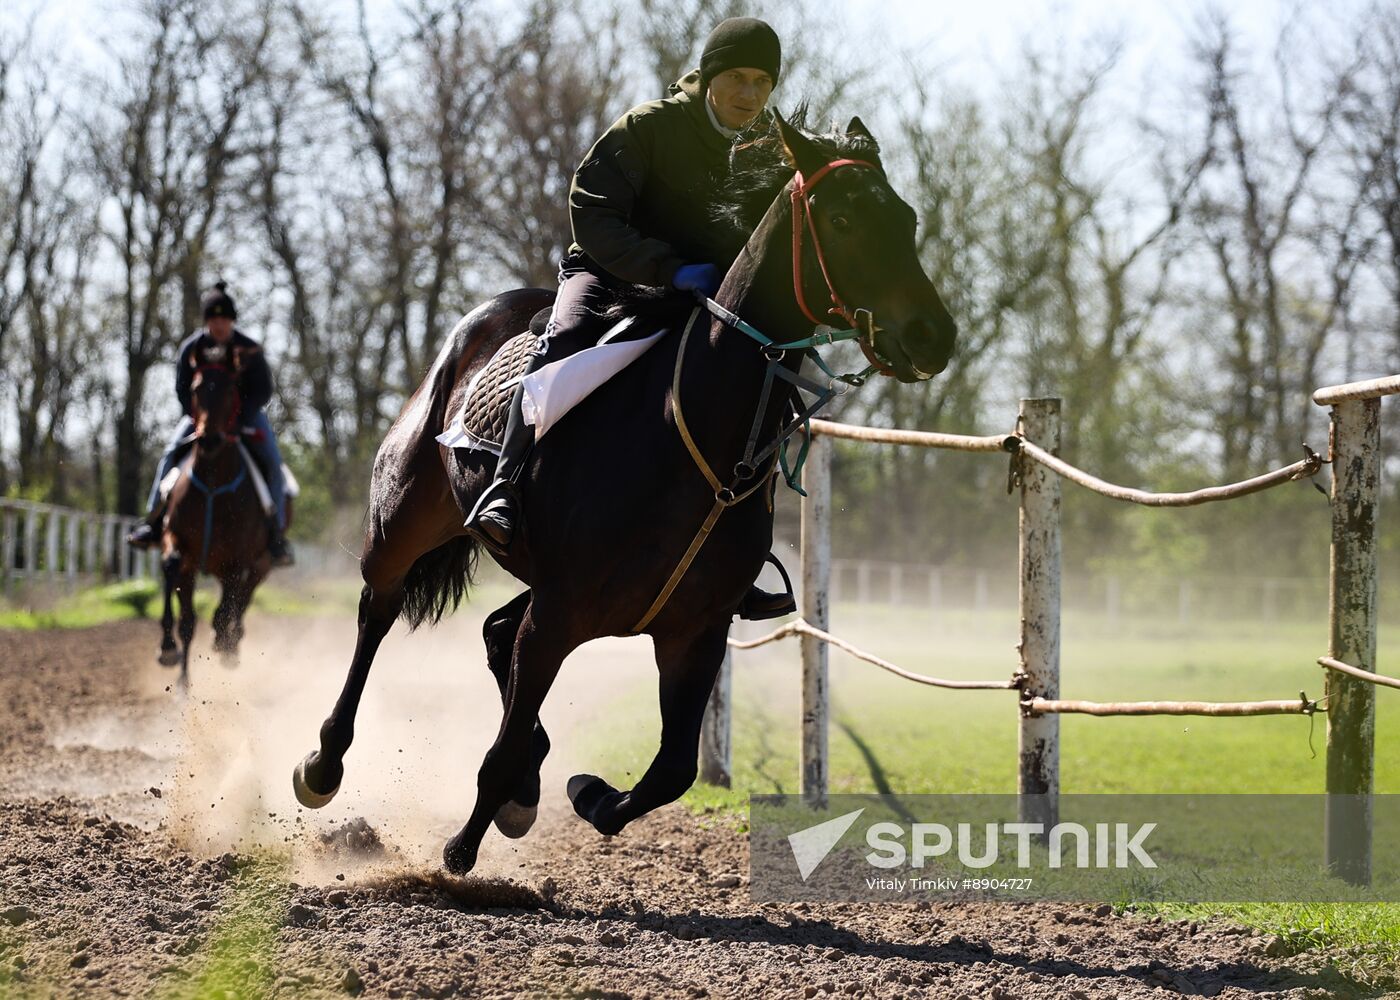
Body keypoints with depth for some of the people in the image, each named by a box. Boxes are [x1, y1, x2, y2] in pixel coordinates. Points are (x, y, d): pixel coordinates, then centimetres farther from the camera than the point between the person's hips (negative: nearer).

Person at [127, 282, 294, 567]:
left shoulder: (250, 349, -14)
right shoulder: (192, 347, -10)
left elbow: (263, 390, -11)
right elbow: (182, 390, -5)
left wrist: (237, 417, -23)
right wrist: (200, 417, -19)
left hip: (244, 413, -1)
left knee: (271, 460, -20)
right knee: (171, 452, -17)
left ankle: (276, 534, -16)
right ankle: (154, 522, -10)